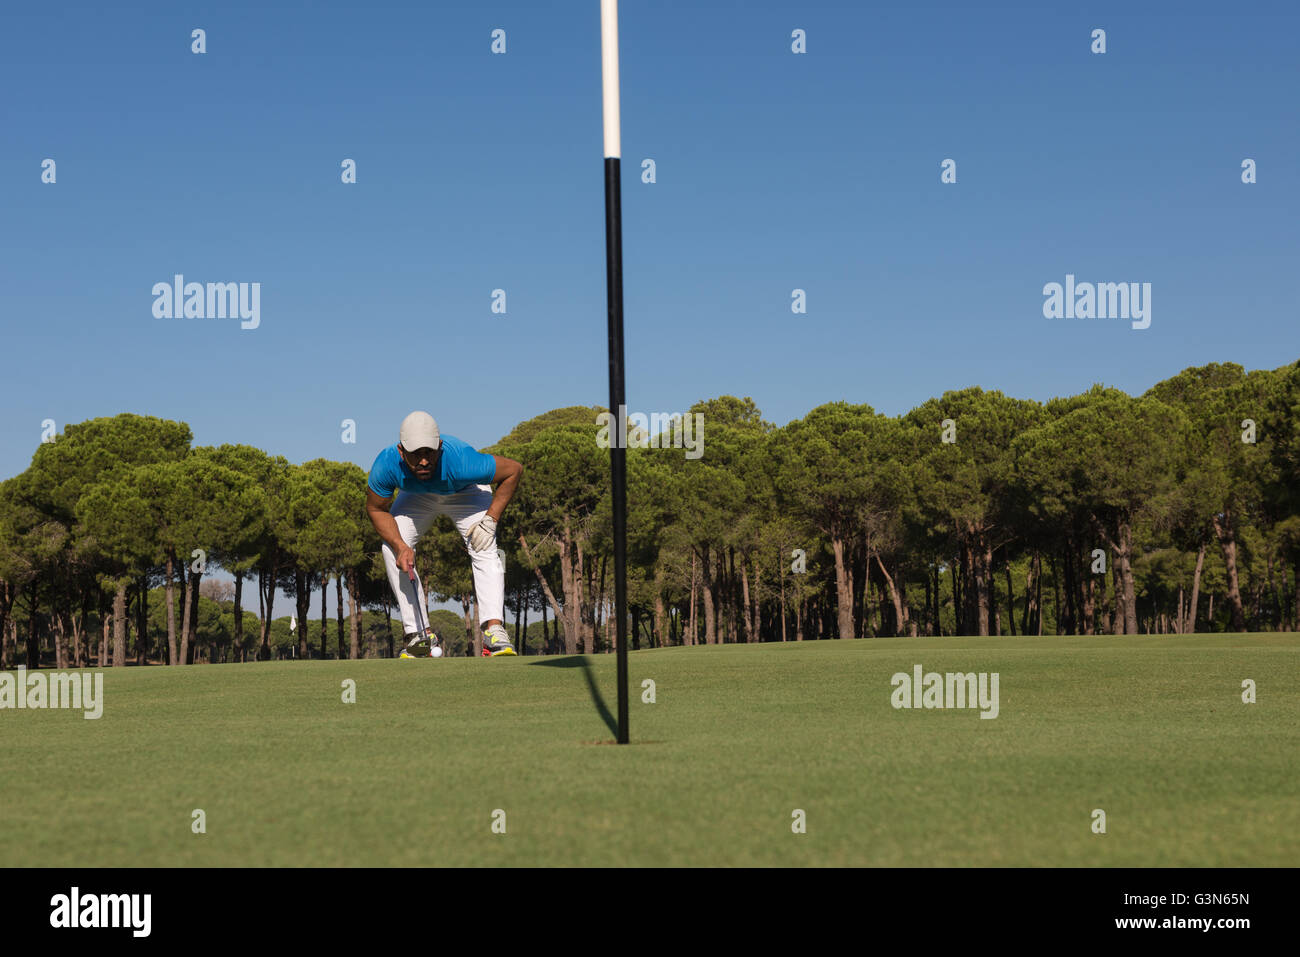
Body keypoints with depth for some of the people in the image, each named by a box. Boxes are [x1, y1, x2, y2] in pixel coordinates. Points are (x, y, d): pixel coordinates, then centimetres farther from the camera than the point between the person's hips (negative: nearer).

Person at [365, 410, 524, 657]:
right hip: (416, 497, 2)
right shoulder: (386, 465, -37)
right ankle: (418, 633, -11)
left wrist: (490, 520, -28)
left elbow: (514, 470, -28)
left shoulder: (462, 461, -44)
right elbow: (376, 509, -16)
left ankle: (494, 630, -32)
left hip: (465, 493, -2)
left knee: (485, 551, -25)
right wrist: (400, 546, -30)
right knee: (391, 549, -17)